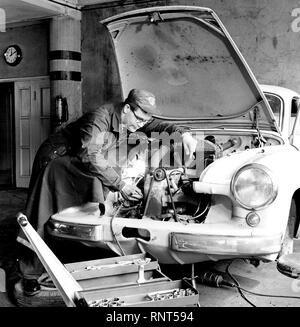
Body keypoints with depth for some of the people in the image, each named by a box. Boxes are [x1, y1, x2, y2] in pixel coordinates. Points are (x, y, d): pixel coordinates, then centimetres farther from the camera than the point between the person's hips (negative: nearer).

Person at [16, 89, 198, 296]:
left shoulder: (129, 118, -11)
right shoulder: (100, 119, -35)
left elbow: (158, 125, -1)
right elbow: (90, 157, -44)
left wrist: (183, 132, -19)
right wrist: (120, 185, -43)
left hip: (82, 166, 8)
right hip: (56, 160, -8)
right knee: (42, 218, -6)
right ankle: (30, 274, 2)